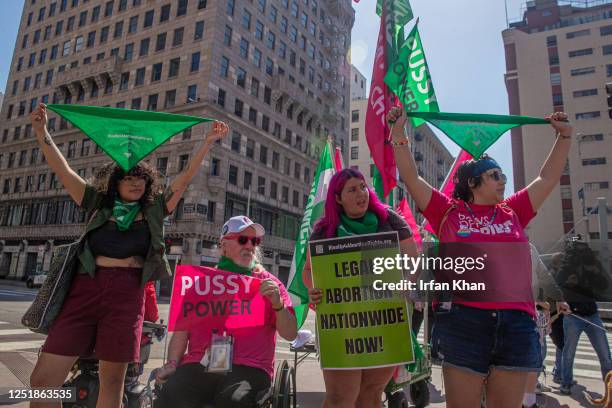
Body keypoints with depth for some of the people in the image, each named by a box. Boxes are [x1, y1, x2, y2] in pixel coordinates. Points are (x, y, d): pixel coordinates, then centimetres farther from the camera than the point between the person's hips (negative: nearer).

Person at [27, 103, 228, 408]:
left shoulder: (154, 209, 10)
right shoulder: (97, 204, 14)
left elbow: (185, 177, 6)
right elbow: (62, 169, 11)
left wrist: (208, 142, 3)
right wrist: (42, 132, 3)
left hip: (127, 293, -1)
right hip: (84, 288, 2)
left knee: (112, 382, 4)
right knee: (42, 380, -2)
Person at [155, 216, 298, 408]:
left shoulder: (268, 284, 10)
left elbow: (290, 334, 4)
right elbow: (182, 329, 16)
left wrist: (277, 303, -12)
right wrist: (172, 363, 1)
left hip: (249, 368, -2)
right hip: (198, 366, 2)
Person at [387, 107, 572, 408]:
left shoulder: (512, 213, 18)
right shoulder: (448, 211, 7)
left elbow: (547, 178, 24)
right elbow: (411, 177, 3)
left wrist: (565, 135, 26)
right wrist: (399, 132, 0)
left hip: (517, 322, 4)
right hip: (463, 319, -3)